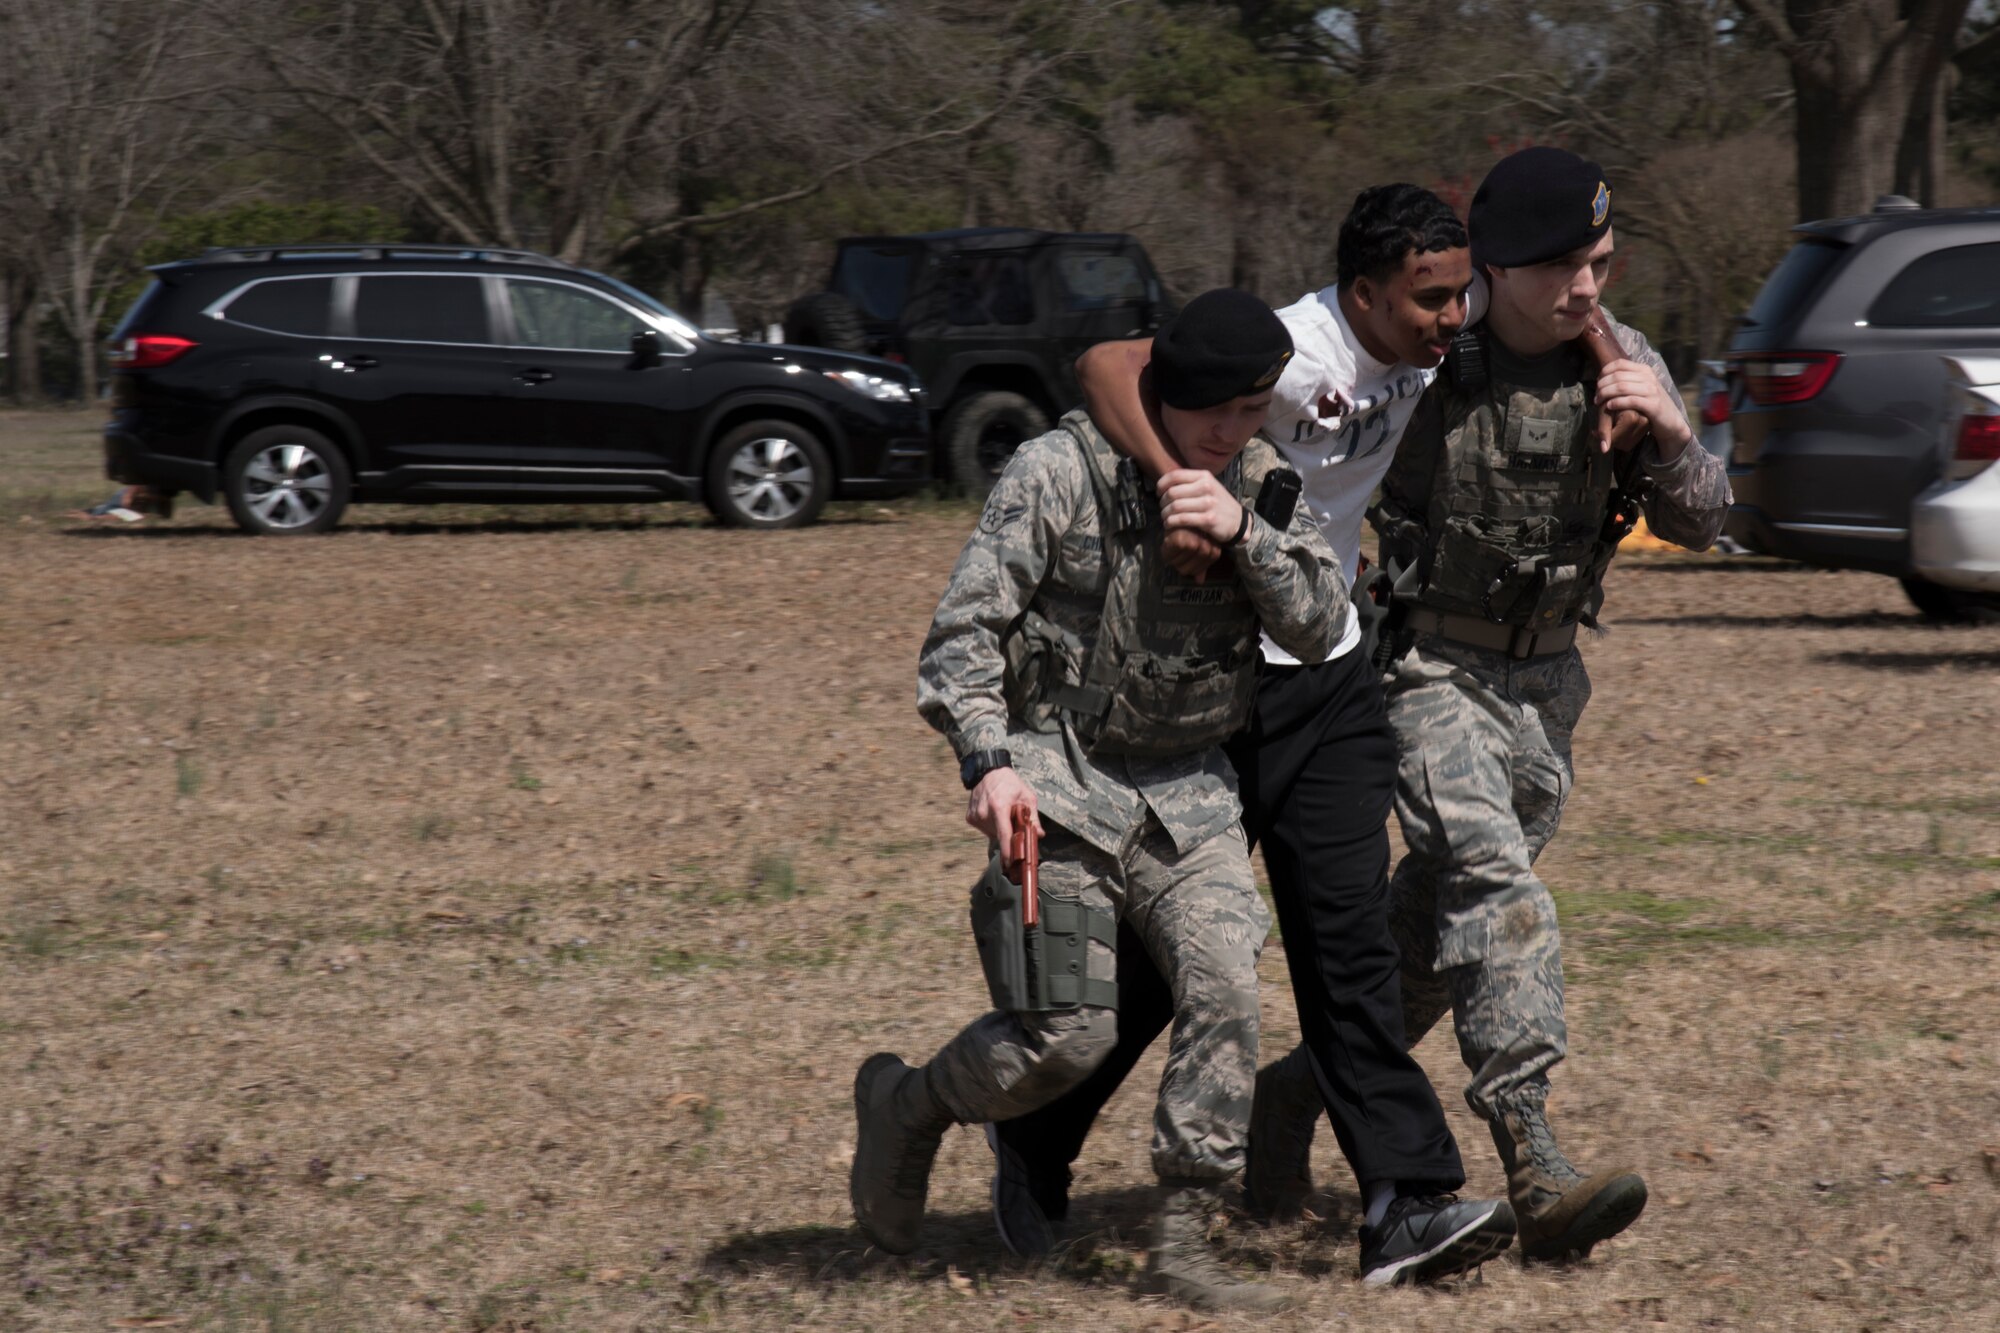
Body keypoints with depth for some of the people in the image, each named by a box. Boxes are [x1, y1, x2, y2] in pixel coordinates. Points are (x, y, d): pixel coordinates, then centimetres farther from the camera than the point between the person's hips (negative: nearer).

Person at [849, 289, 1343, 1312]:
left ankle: (1182, 1243, -5)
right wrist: (988, 761, -24)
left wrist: (1244, 532, -17)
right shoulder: (1061, 471, -10)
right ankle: (905, 1107, 20)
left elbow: (1320, 628, -1)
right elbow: (965, 629, -11)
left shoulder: (1256, 484, 6)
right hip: (1062, 783, -5)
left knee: (1225, 989, -13)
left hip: (1188, 793, 5)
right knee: (1071, 1034, -9)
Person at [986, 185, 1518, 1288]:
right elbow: (1107, 366, -36)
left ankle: (1407, 1204, -10)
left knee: (1348, 935, -3)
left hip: (1329, 675, 6)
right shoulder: (1298, 350, -24)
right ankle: (1030, 1137, 25)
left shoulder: (1429, 341, 1)